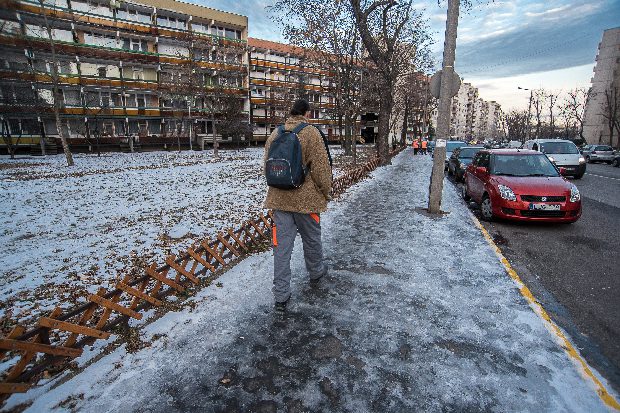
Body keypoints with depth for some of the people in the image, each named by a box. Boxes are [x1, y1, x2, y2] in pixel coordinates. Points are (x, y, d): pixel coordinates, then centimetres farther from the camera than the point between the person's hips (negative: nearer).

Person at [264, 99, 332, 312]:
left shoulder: (275, 134, 7)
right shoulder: (311, 133, -10)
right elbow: (321, 167, -12)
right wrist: (326, 192, 2)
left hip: (279, 198, 4)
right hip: (305, 198, -4)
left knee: (282, 245, 7)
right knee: (311, 239, 19)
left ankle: (281, 296, 12)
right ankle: (316, 272, 44)